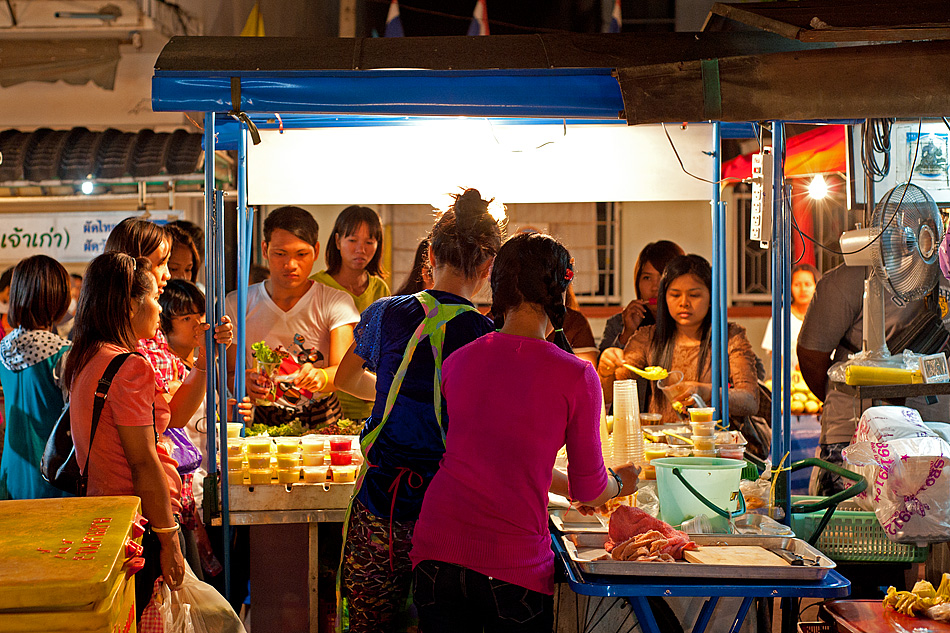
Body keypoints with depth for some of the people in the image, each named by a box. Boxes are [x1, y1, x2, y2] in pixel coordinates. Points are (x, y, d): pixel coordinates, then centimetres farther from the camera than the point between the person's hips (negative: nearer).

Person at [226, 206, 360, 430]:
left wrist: (319, 378, -35)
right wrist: (244, 382, -23)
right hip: (263, 422, 1)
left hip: (323, 421, -1)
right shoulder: (237, 305, 5)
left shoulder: (336, 303, 2)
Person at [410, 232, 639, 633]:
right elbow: (590, 491, 3)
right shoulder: (576, 377, -7)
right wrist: (620, 484, 27)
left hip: (436, 552, 4)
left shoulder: (457, 362, 7)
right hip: (514, 563, -4)